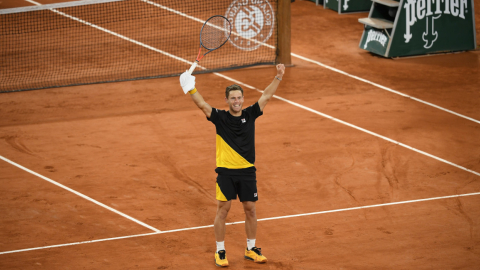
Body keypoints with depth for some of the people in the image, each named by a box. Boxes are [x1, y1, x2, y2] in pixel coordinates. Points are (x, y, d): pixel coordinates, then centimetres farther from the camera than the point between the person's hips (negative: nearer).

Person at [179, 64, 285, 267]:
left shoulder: (250, 115, 4)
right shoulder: (220, 117, -3)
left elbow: (266, 96, 5)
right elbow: (202, 104, -14)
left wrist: (278, 77, -1)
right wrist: (191, 90, -30)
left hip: (247, 172, 3)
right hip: (226, 172, -3)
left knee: (250, 210, 9)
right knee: (222, 210, -2)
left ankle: (251, 249, 23)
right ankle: (220, 252, 9)